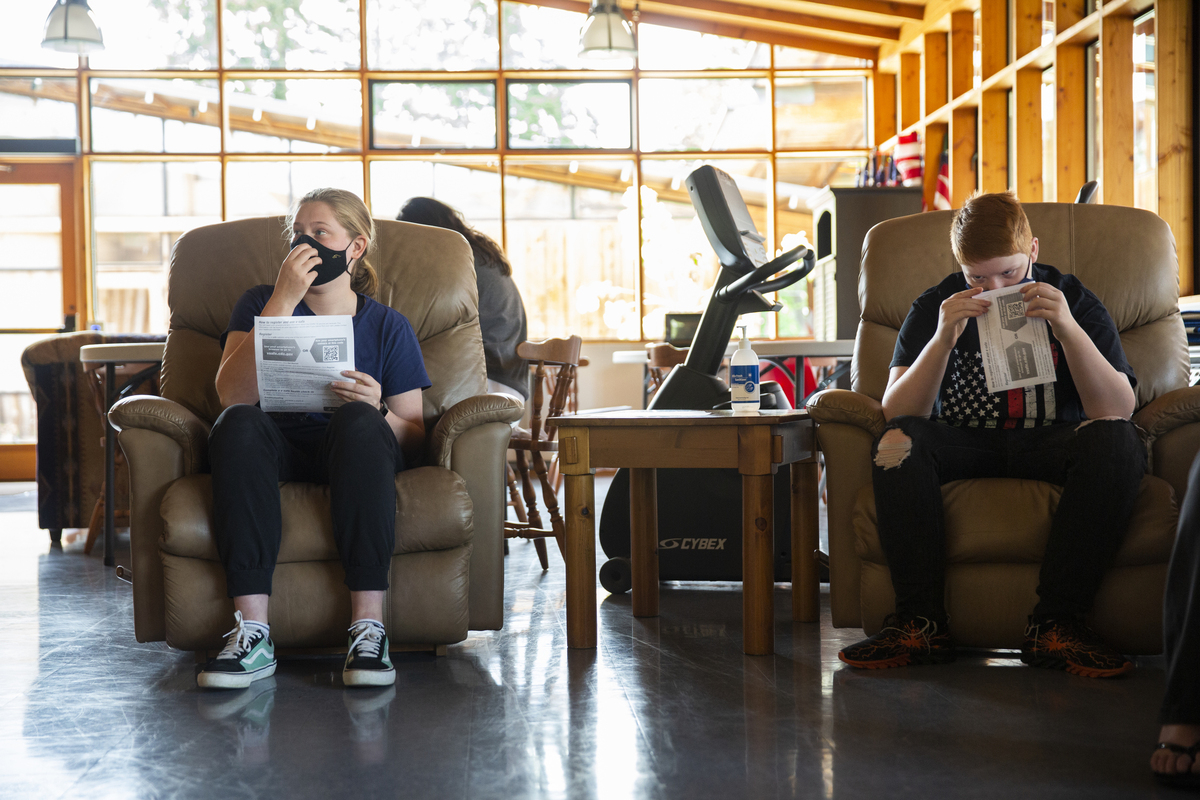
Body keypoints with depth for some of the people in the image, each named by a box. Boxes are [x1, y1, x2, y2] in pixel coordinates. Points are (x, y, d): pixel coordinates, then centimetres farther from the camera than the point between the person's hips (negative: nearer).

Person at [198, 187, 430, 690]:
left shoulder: (387, 327, 12)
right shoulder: (260, 304, 13)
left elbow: (414, 438, 7)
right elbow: (232, 395, -7)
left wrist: (379, 410, -16)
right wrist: (283, 300, -11)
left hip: (349, 460, -1)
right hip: (280, 456, 1)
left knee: (358, 420, -34)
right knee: (238, 423, -32)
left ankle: (368, 628, -39)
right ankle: (252, 635, -40)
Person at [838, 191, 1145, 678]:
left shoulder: (1074, 303, 0)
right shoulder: (935, 308, 3)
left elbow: (1117, 411, -12)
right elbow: (897, 413, -9)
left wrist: (1068, 330, -26)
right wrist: (943, 340, -23)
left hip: (1051, 445, 0)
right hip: (965, 446, 1)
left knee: (1117, 441, -31)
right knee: (897, 441, -29)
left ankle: (1055, 624, -31)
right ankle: (921, 623, -30)